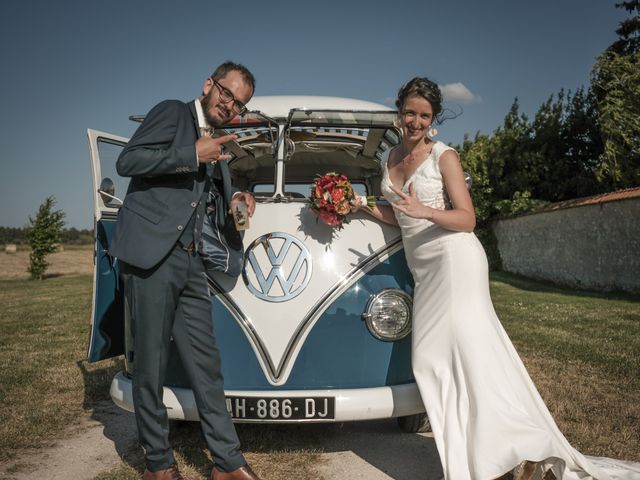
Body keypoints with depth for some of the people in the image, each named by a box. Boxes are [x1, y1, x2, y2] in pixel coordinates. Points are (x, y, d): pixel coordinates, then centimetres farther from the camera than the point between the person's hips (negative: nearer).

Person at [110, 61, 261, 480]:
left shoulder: (215, 144, 22)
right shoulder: (171, 112, 2)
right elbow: (127, 161, -9)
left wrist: (232, 202, 12)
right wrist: (192, 155, -11)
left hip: (189, 262, 7)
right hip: (150, 256, -7)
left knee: (206, 364, 6)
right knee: (151, 366, 2)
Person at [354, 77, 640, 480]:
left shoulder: (444, 156, -3)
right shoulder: (391, 159, 16)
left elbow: (468, 219, -9)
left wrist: (425, 211, -24)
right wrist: (363, 207, 11)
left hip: (454, 258, -6)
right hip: (423, 268, 7)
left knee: (468, 347, -14)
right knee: (430, 358, 0)